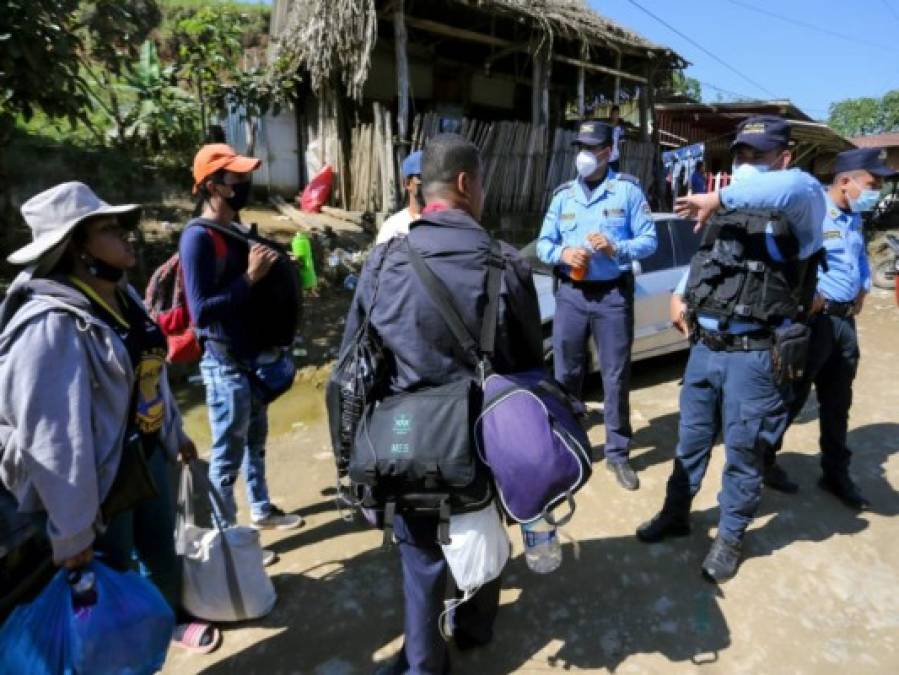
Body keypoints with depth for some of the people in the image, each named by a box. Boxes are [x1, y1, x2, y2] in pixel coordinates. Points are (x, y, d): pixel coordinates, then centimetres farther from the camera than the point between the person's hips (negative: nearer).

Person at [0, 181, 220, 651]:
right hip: (100, 479, -8)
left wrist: (175, 433, 20)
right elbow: (51, 438, -27)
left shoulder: (122, 295, 1)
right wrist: (71, 531, -21)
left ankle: (171, 617, 53)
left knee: (162, 551, 26)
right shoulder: (52, 326, -27)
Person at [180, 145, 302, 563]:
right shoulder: (198, 236, -18)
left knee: (256, 441, 22)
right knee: (227, 456, 5)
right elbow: (201, 309, -25)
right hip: (225, 365, -9)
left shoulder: (235, 229, 9)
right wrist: (250, 277, -24)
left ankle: (261, 510, 40)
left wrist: (267, 269, 2)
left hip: (252, 357, 9)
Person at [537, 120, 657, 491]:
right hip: (571, 293, 3)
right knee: (566, 374, 9)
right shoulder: (563, 194, 9)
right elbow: (543, 243, 8)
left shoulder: (627, 189, 0)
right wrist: (562, 253, -13)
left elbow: (649, 240, -2)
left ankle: (617, 453, 17)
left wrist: (616, 248, -20)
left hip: (613, 294, -2)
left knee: (616, 377, 4)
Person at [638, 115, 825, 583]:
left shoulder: (798, 213, -8)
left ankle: (730, 538, 30)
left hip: (753, 356, -6)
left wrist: (720, 197, -27)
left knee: (742, 453, 9)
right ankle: (675, 515, 38)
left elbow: (800, 187, -34)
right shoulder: (726, 215, 12)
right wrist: (680, 295, 9)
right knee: (691, 440, 18)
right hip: (704, 348, 6)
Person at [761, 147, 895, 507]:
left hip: (845, 320, 9)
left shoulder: (854, 218, 13)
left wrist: (863, 290, 14)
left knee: (837, 402, 16)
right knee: (792, 397, 3)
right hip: (814, 320, -8)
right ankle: (764, 461, 21)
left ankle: (836, 474, 30)